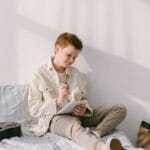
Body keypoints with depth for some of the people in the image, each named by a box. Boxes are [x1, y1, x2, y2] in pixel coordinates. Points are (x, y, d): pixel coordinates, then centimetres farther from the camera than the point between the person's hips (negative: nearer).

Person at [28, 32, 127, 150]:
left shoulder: (79, 75, 13)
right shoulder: (40, 75, 0)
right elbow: (34, 110, -3)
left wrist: (84, 109, -9)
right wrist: (58, 101, -20)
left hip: (78, 115, 6)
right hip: (55, 117, -6)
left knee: (120, 109, -8)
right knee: (75, 127, -41)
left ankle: (96, 133, -34)